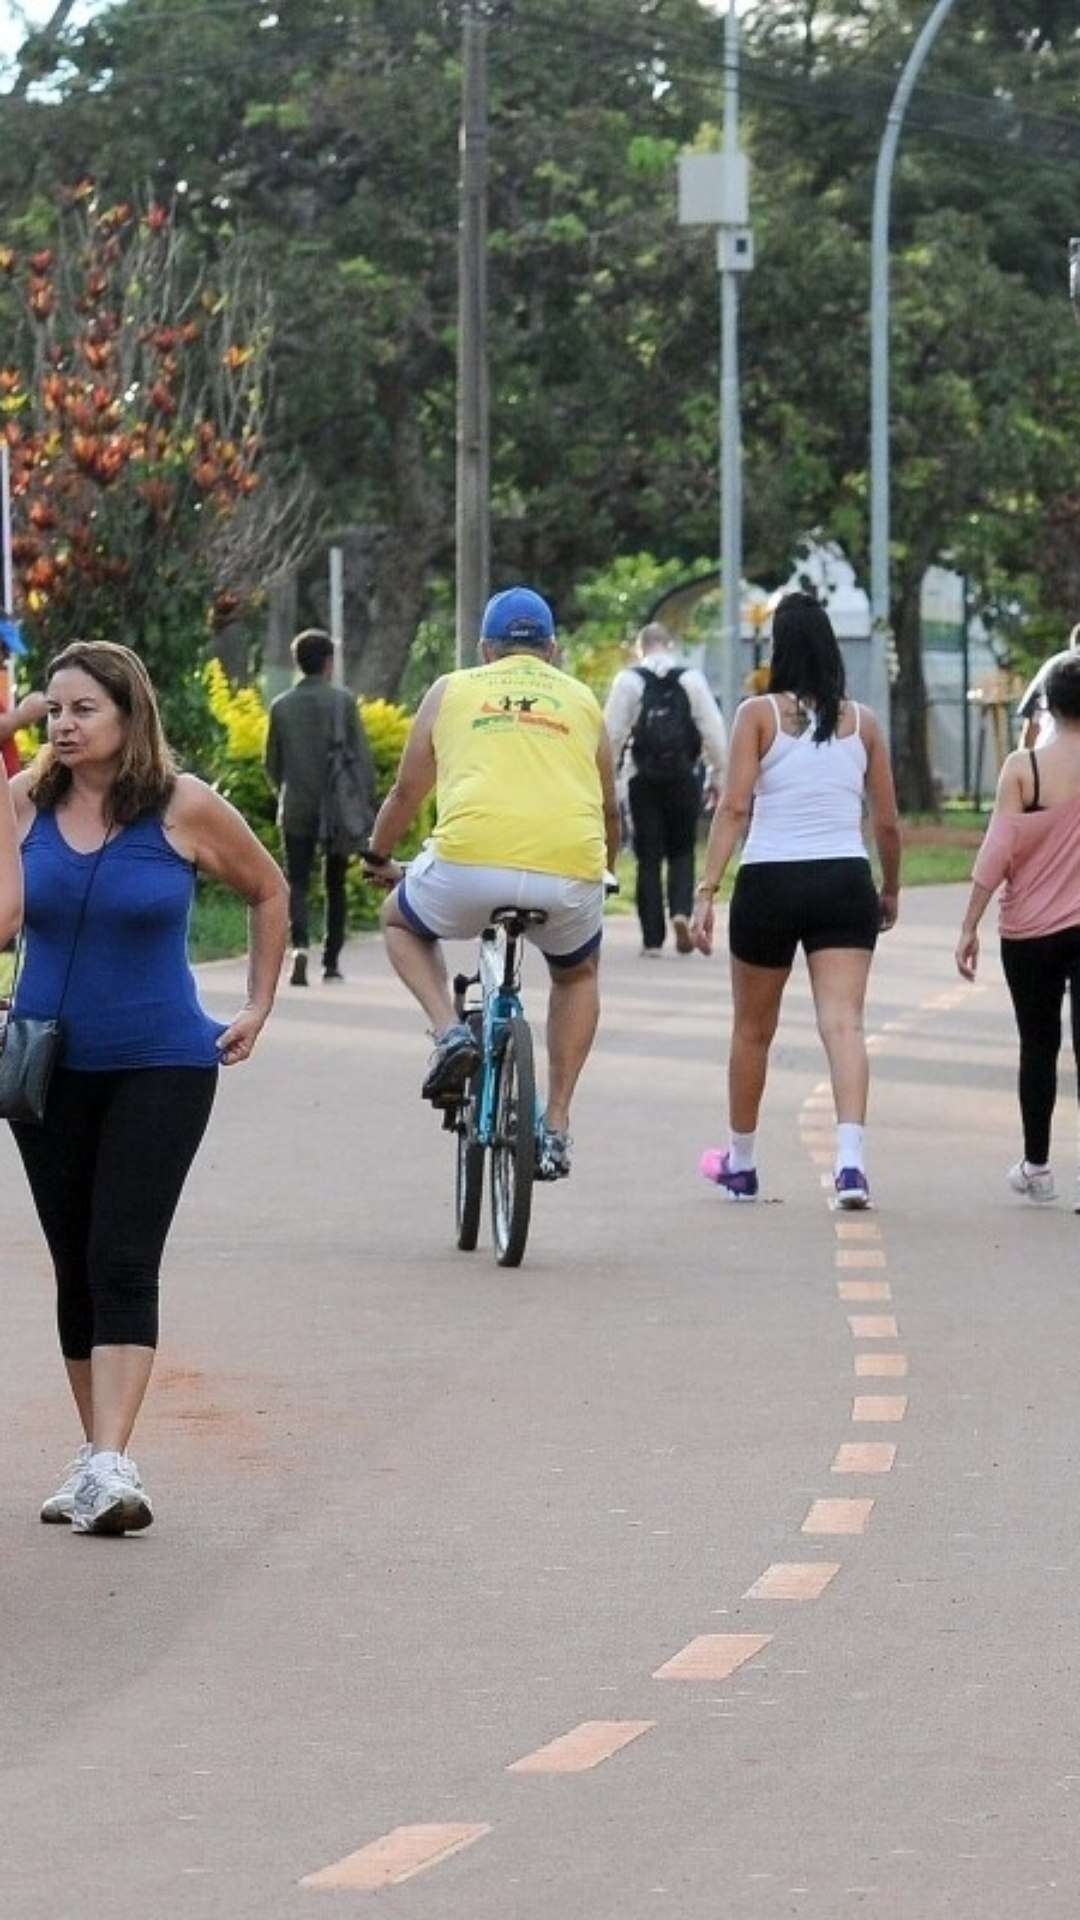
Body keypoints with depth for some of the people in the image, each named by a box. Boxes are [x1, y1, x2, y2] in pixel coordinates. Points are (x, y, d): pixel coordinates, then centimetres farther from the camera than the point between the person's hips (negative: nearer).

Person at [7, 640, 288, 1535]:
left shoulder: (185, 808, -8)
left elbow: (268, 892, 9)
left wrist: (258, 1008, 8)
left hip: (161, 1065, -3)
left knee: (123, 1262, -13)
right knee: (76, 1267, 10)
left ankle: (110, 1465, -20)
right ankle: (95, 1455, 19)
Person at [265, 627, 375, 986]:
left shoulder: (281, 706, 1)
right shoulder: (343, 700, -4)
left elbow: (272, 764, 8)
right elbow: (362, 756, -6)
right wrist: (367, 805, 1)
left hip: (296, 809, 1)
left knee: (297, 884, 2)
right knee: (335, 885, 13)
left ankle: (299, 946, -23)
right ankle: (331, 962, 15)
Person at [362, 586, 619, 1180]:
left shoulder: (452, 690, 18)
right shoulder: (581, 699, 22)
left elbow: (408, 790, 22)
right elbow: (609, 811, 28)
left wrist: (377, 856, 40)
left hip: (470, 863, -2)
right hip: (569, 870, 2)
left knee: (400, 922, 31)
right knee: (577, 974, 33)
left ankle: (450, 1034, 6)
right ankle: (557, 1127, 23)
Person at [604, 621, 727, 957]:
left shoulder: (628, 681, -1)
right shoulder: (692, 679, 2)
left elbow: (612, 733, -4)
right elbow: (713, 730, 0)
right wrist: (717, 774, 7)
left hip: (644, 779, -1)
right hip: (683, 778, 1)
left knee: (648, 859, 4)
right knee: (681, 852, 14)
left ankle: (652, 939, 1)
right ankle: (681, 911, -12)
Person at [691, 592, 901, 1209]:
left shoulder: (759, 714, -1)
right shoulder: (862, 721, 7)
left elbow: (735, 807, -9)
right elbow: (888, 822, 10)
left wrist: (707, 891, -10)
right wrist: (891, 891, 25)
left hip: (770, 881, -1)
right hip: (845, 881, 1)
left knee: (753, 1030, 15)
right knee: (843, 1021, -7)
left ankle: (741, 1163, 29)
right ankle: (851, 1159, -27)